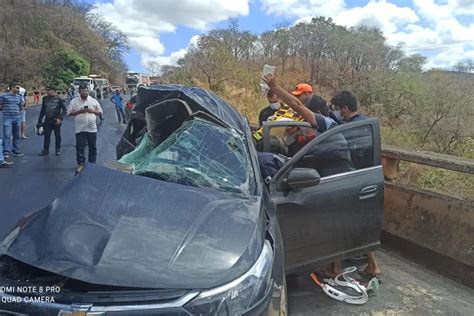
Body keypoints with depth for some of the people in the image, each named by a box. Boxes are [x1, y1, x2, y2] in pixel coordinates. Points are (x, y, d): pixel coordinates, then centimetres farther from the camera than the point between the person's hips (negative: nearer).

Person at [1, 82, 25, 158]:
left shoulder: (19, 97, 12)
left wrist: (22, 104, 6)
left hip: (17, 118, 5)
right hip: (7, 118, -5)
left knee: (17, 136, 10)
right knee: (7, 135, -9)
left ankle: (16, 151, 19)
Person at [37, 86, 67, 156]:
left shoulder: (58, 99, -5)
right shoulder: (45, 98, 7)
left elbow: (64, 109, -4)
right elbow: (42, 110, 14)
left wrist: (60, 118, -13)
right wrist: (40, 120, 11)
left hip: (56, 121, -3)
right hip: (47, 120, 3)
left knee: (57, 135, 7)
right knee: (46, 136, 3)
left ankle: (58, 149, 20)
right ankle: (45, 150, 10)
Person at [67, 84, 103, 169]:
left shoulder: (93, 101, 5)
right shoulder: (74, 101, 2)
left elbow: (100, 112, 7)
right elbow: (69, 113, 2)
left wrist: (92, 111, -11)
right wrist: (79, 111, -13)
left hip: (92, 128, 1)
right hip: (80, 129, -1)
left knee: (93, 147, 9)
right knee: (80, 147, 1)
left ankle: (92, 163, 20)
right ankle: (81, 163, 10)